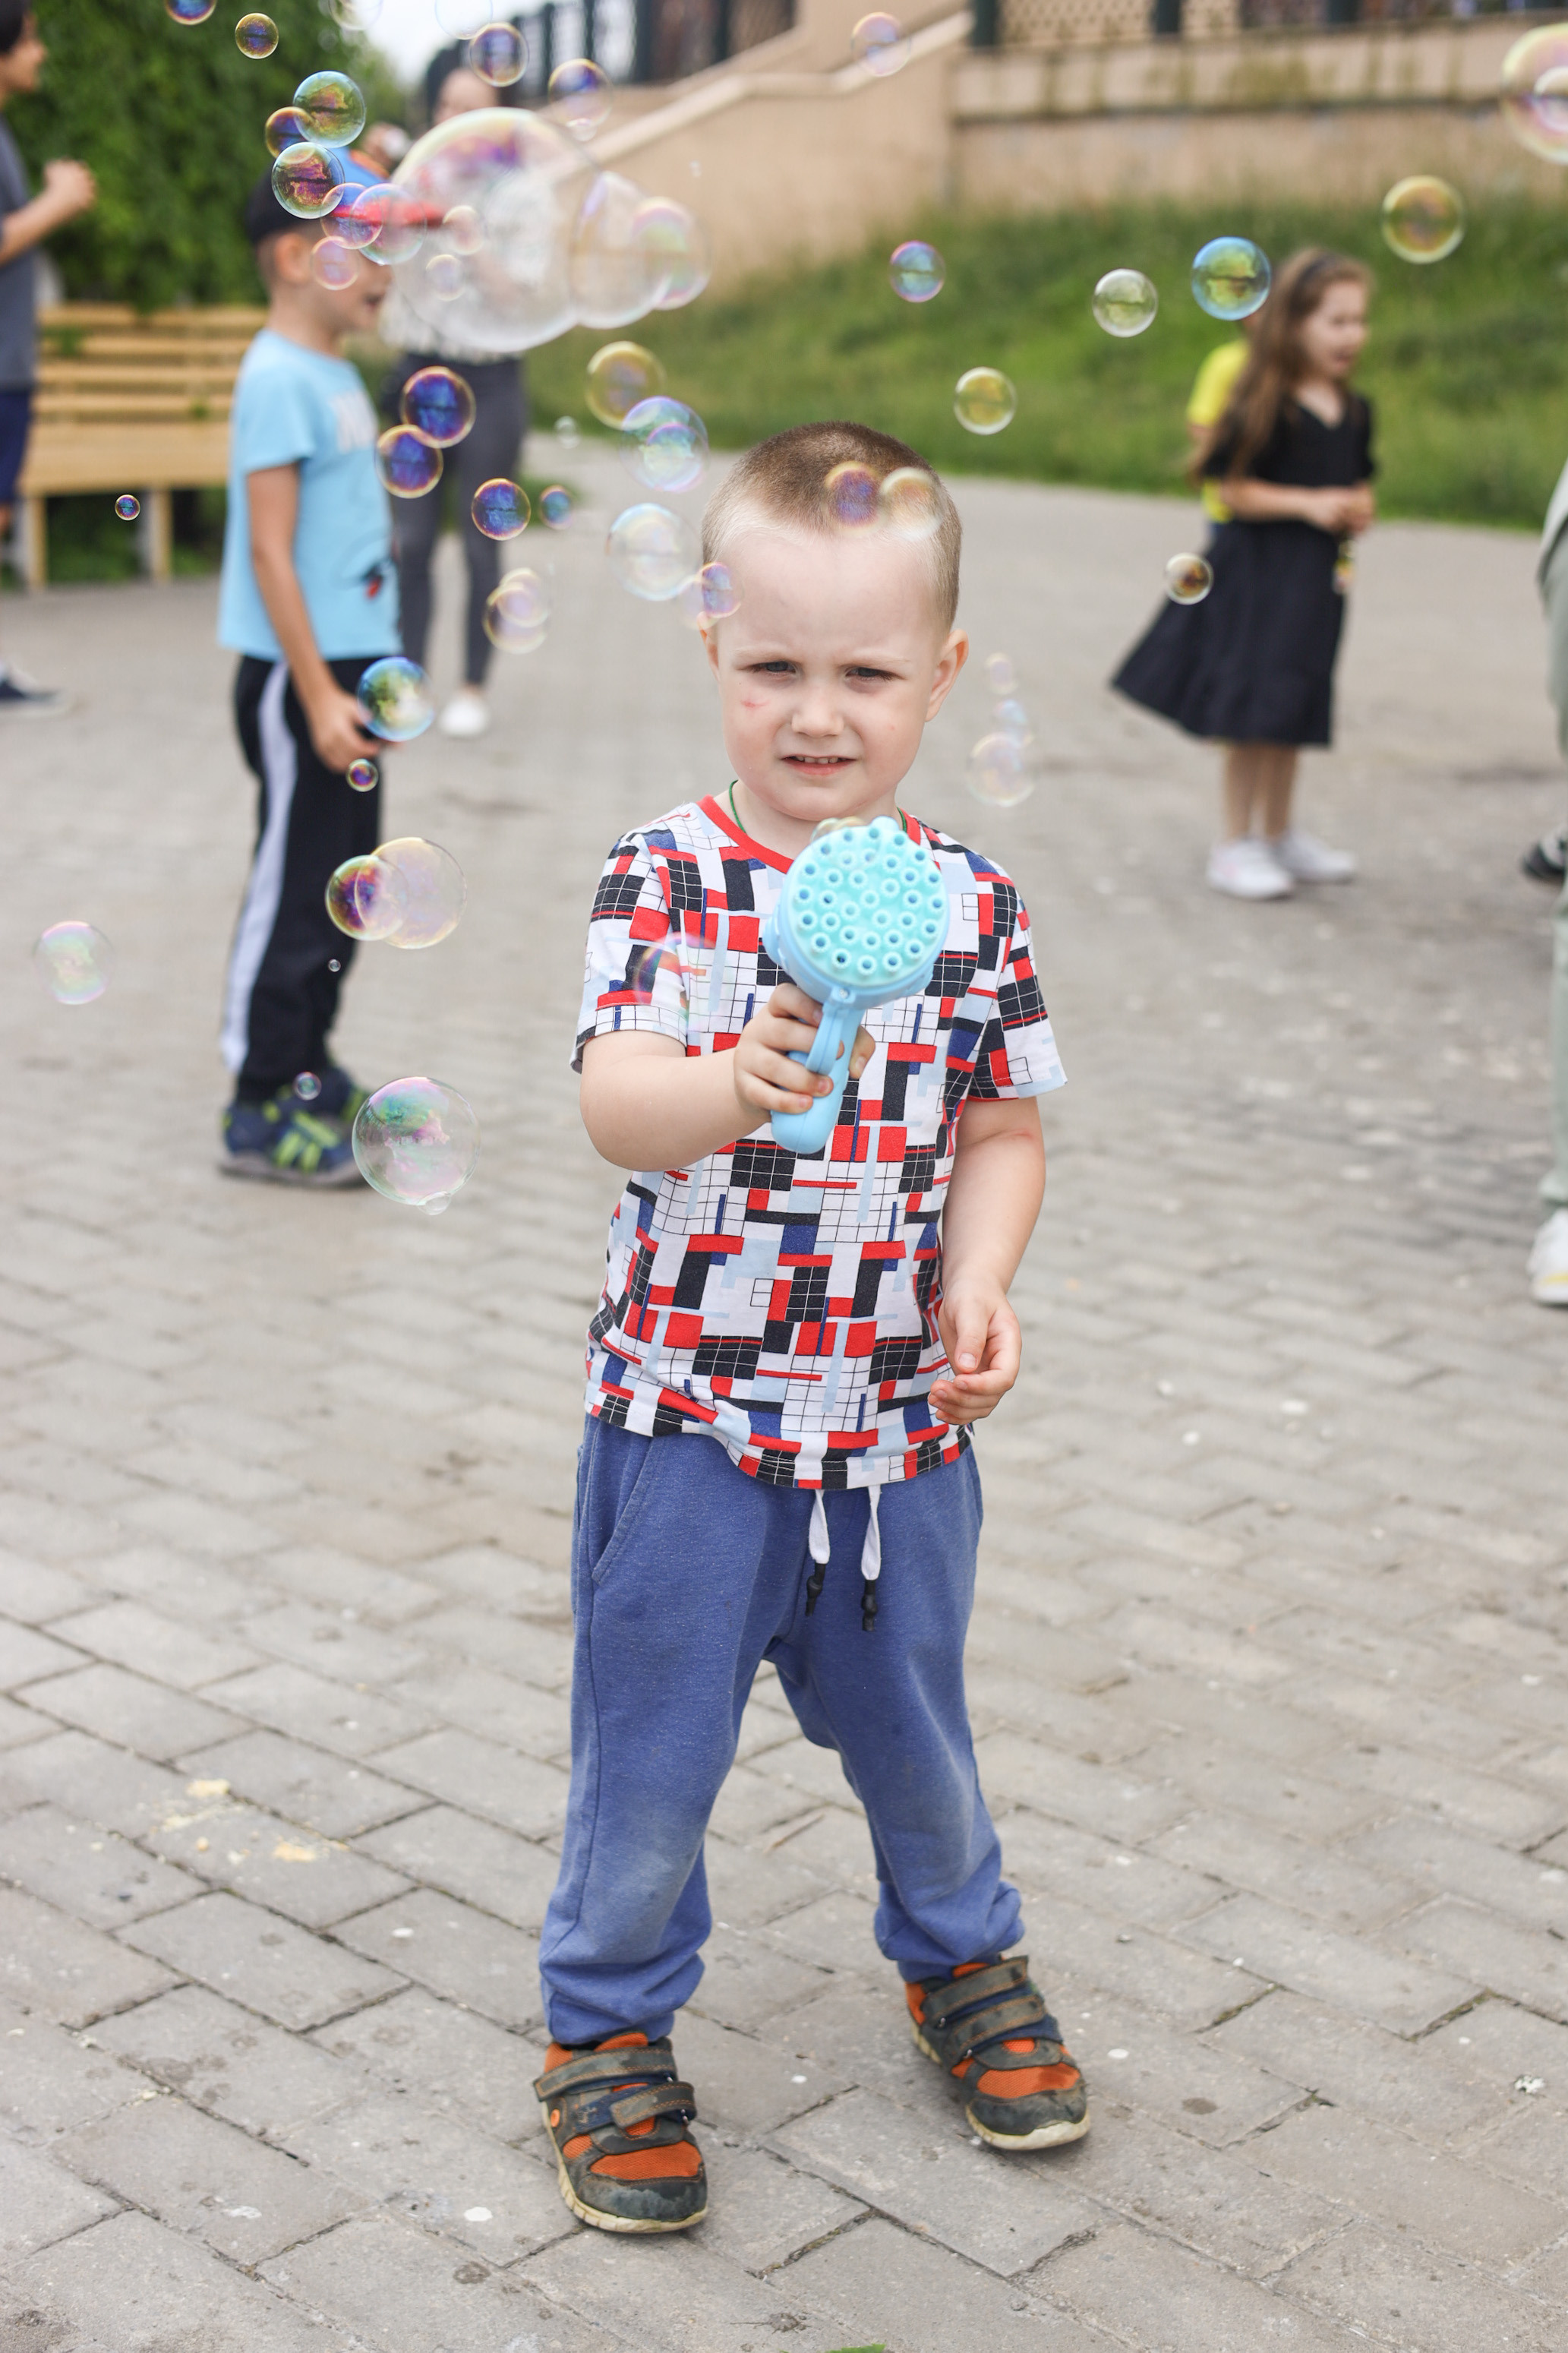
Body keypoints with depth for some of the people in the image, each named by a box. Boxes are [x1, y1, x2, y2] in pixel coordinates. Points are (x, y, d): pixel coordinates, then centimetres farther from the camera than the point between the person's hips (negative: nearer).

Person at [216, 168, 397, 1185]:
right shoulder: (279, 382, -16)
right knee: (294, 889, -4)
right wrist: (317, 692, -22)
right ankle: (260, 1114, 5)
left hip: (346, 672, 9)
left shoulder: (337, 377, 13)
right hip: (298, 678, -9)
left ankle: (305, 1071, 28)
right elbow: (271, 549, -20)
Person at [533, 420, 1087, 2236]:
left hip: (898, 1419, 3)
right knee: (652, 1741, 9)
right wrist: (736, 1085, -42)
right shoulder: (663, 880, -10)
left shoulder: (973, 906, -1)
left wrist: (980, 1276, -10)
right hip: (687, 1404, -2)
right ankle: (608, 2020, 33)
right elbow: (613, 1105, -22)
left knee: (911, 1725, 21)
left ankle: (959, 1955, 48)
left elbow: (1001, 1129, 7)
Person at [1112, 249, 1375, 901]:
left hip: (1317, 577, 7)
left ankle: (1278, 833, 28)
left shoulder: (1354, 412, 7)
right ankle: (1236, 842, 6)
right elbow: (1233, 490, -14)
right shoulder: (1264, 406, -14)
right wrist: (1308, 503, -20)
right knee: (1252, 709, -4)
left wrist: (1357, 510, -4)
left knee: (1294, 707, 15)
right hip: (1256, 572, -7)